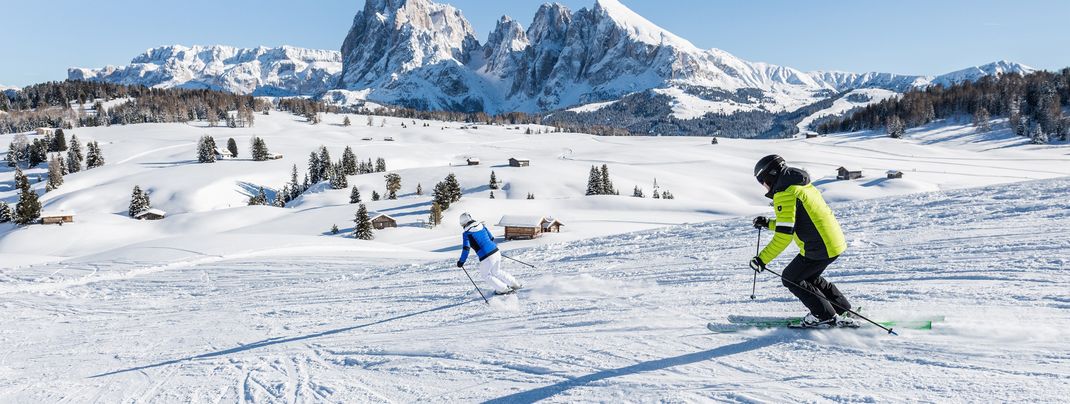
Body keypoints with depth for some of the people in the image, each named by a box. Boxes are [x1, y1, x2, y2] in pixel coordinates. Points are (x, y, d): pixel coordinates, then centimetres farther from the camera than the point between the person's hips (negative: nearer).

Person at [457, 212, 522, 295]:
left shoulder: (466, 234, -4)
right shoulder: (481, 226, 12)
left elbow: (466, 249, -12)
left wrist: (461, 262, -2)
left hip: (486, 258, -6)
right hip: (496, 252, 6)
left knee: (486, 275, 19)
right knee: (496, 272, 29)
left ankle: (504, 289, 18)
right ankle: (515, 284, 33)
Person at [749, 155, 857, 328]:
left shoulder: (785, 194, -15)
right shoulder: (802, 185, 16)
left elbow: (784, 235, -22)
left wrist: (762, 259, -19)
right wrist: (769, 223, 23)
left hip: (818, 248, -10)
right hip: (835, 242, 10)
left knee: (791, 278, 7)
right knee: (808, 276, 27)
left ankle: (826, 317, 12)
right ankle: (843, 310, 32)